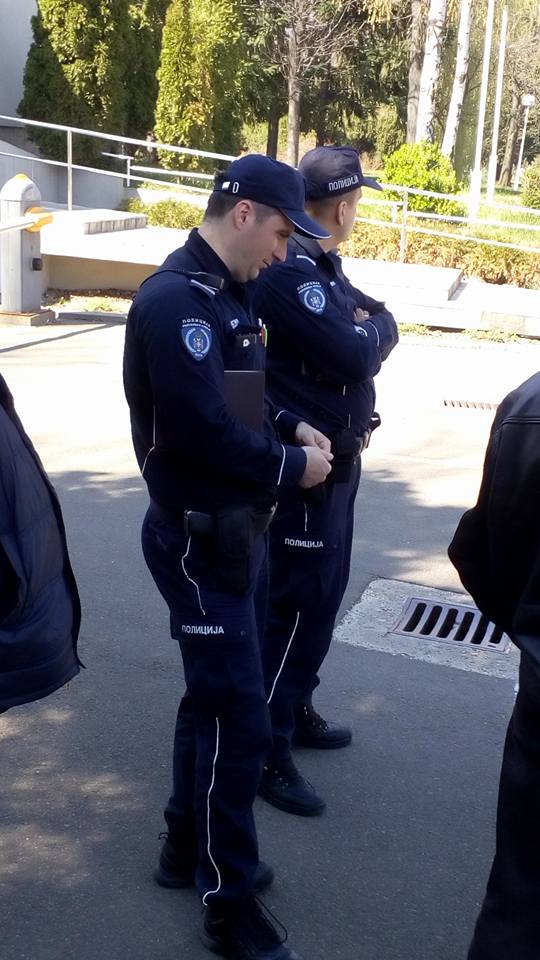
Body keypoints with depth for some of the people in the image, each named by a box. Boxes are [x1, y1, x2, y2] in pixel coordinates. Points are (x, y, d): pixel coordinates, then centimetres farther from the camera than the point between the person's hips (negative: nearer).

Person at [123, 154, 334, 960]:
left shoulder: (221, 293, 10)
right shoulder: (177, 300, -21)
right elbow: (203, 428, -27)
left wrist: (289, 428, 1)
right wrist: (292, 466, -15)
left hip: (227, 530, 10)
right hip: (198, 539, -10)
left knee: (212, 697, 20)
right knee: (239, 716, -2)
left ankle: (187, 846, 37)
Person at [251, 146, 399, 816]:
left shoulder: (323, 266, 12)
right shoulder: (290, 272, -21)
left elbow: (381, 326, 10)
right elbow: (358, 355, -25)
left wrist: (365, 328, -11)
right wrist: (371, 330, -4)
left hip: (336, 460, 10)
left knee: (321, 595, 19)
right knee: (296, 604, -4)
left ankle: (295, 709, 34)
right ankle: (266, 751, 7)